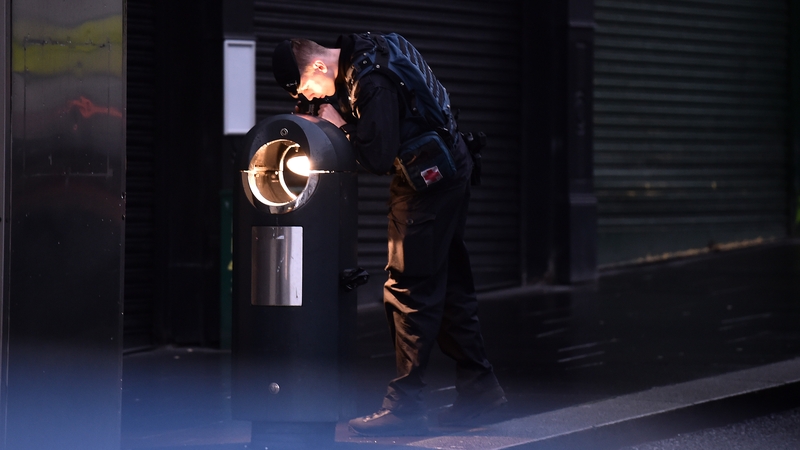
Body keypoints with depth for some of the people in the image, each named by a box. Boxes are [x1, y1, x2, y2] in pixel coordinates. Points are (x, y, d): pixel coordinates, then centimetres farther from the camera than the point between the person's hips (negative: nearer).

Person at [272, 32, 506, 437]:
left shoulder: (371, 83, -25)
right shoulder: (361, 52, 5)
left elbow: (379, 158, -24)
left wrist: (341, 127, -12)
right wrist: (339, 123, 2)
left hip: (428, 183, -10)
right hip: (448, 175, 10)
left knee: (408, 291, -7)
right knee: (448, 288, 15)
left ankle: (405, 407, -5)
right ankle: (478, 388, 23)